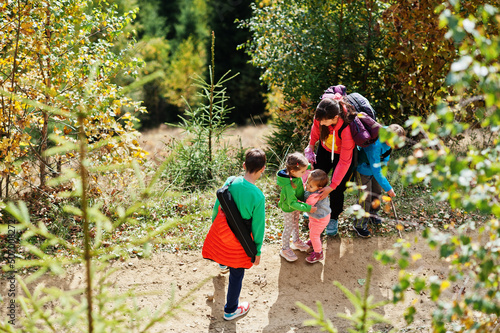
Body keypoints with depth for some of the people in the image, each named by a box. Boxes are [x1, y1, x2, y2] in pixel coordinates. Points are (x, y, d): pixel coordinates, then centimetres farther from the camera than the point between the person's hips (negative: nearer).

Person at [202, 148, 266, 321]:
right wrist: (257, 251, -1)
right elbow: (258, 226, -16)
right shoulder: (258, 196, -28)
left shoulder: (230, 181, -16)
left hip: (220, 229, 5)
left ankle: (221, 262, 75)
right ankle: (231, 310, 36)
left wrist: (213, 222, 20)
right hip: (238, 238, -4)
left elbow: (217, 206, -1)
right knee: (236, 274, 17)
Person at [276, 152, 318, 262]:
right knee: (289, 227, 13)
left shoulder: (296, 174, -20)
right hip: (288, 209, -8)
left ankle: (296, 241, 53)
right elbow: (292, 203, -36)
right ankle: (285, 249, 35)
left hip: (297, 204, 8)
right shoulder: (288, 186, -42)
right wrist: (308, 208, -36)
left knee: (295, 223, 28)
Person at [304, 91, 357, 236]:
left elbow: (344, 161, -34)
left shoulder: (347, 129, -44)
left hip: (344, 154, -5)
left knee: (337, 190, 2)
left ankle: (333, 219, 31)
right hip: (325, 149, 5)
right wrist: (311, 146, 8)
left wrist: (332, 186, -31)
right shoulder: (321, 115, -31)